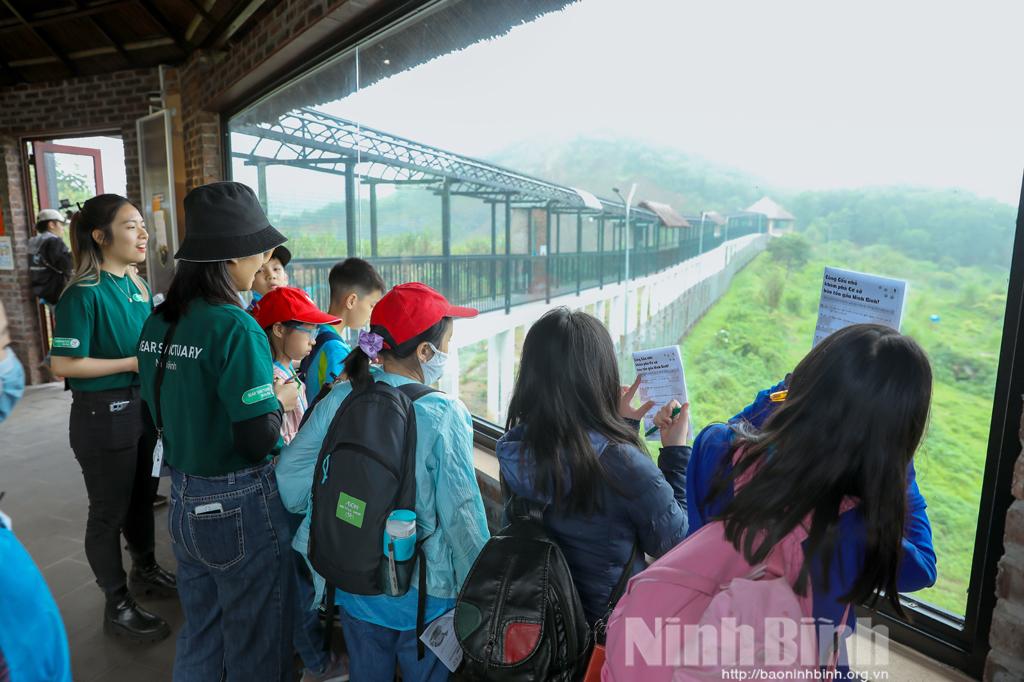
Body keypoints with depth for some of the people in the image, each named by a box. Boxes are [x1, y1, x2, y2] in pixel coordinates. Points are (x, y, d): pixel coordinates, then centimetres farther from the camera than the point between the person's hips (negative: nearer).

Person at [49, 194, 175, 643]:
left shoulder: (136, 286, 6)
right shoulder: (84, 293, -18)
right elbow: (64, 364, -21)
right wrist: (135, 362, -20)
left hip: (144, 405, 8)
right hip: (104, 413, -7)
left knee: (143, 496, 22)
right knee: (109, 511, 8)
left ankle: (145, 570, 43)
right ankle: (117, 606, 24)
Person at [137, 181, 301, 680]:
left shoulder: (158, 323, 1)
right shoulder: (235, 327, -22)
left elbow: (157, 414, 11)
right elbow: (258, 441, -24)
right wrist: (280, 400, -4)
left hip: (184, 502, 8)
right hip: (240, 506, -7)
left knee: (199, 637, 26)